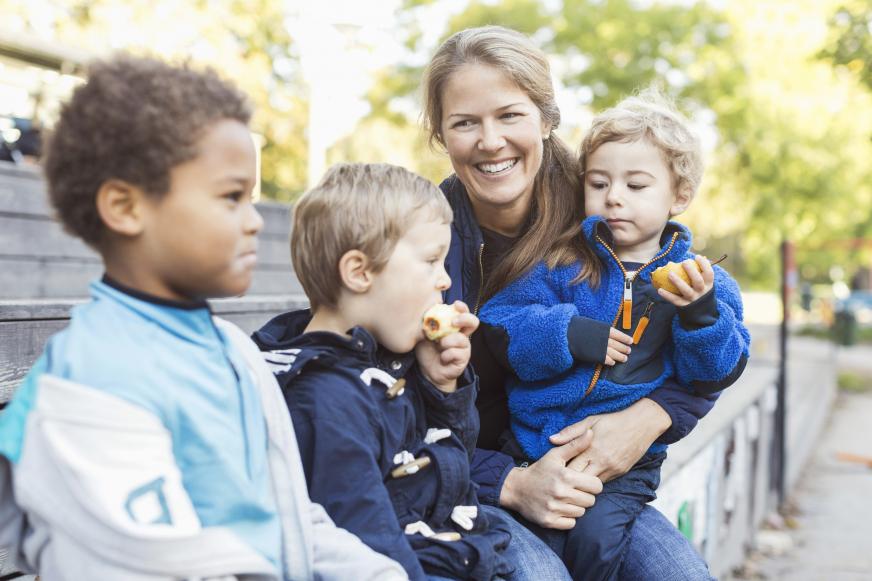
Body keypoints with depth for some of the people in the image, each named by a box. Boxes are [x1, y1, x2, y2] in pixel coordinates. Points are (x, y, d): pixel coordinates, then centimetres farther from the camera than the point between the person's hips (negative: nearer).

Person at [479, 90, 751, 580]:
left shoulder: (700, 280, 4)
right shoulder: (562, 263, 2)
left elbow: (714, 374, -2)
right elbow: (497, 325, -4)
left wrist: (702, 312, -19)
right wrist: (567, 335, -19)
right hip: (539, 443, 1)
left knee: (596, 535, -20)